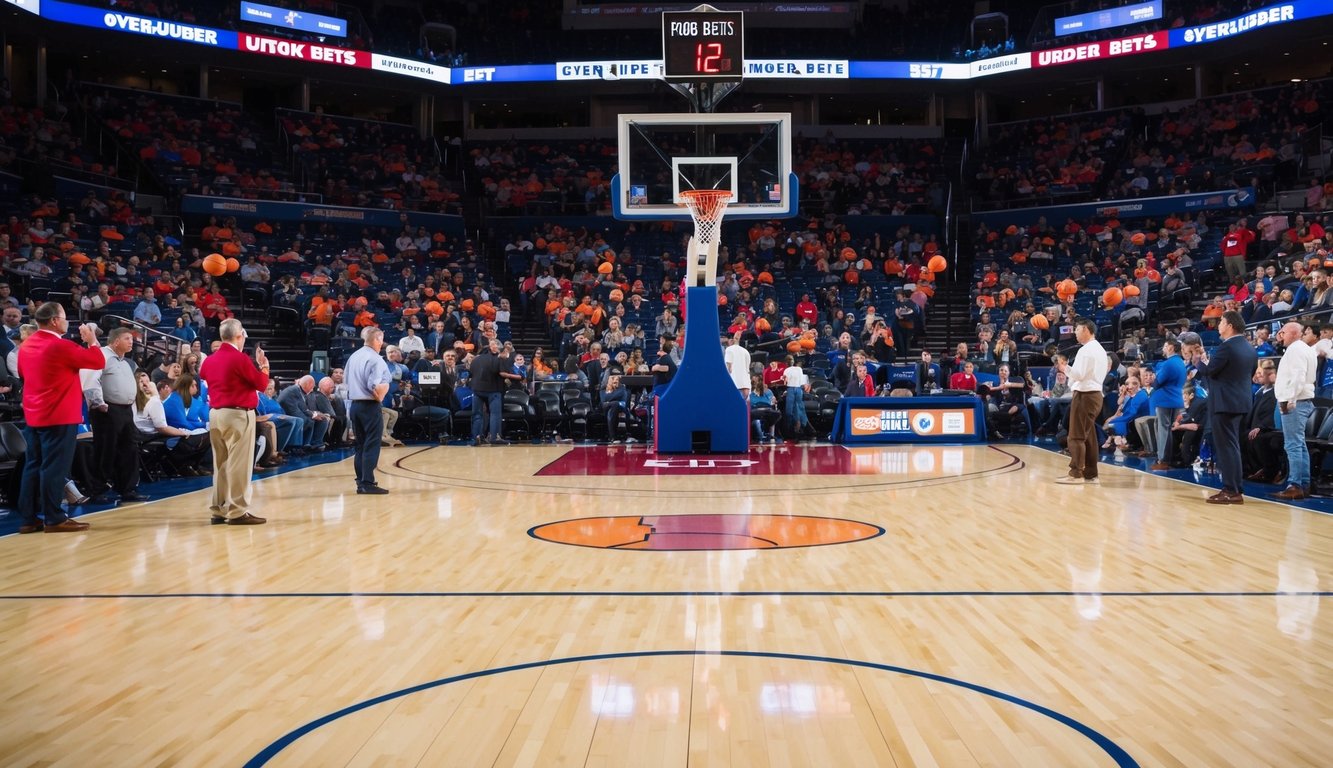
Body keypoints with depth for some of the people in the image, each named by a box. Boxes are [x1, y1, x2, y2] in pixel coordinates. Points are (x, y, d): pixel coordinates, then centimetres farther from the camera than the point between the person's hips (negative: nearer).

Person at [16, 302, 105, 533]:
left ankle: (29, 518, 14)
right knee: (55, 467, -4)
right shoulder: (61, 346, -16)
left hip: (33, 416, 8)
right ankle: (54, 518, 0)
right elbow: (99, 362, -12)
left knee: (33, 466, 10)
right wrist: (92, 340, 2)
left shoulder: (26, 346, 9)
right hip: (59, 416, -8)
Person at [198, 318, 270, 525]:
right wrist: (263, 366, 10)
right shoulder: (240, 358, -13)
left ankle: (219, 510, 16)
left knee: (220, 464, 12)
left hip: (215, 414, 8)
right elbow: (262, 384, -7)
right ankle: (237, 512, -4)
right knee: (239, 465, -5)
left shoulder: (210, 360, 9)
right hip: (238, 414, -8)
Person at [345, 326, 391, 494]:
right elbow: (375, 386, -23)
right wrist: (379, 396, -5)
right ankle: (367, 483, -6)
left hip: (354, 404, 8)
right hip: (370, 406, -8)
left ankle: (361, 482, 16)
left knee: (360, 445, 13)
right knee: (371, 445, -4)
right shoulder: (375, 359, -14)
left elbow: (345, 377, 14)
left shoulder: (353, 357, 10)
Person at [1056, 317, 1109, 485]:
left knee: (1077, 436, -8)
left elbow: (1079, 374, -19)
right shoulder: (1100, 350, 18)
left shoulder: (1086, 350, -14)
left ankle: (1076, 473, -8)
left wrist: (1065, 368, -5)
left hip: (1084, 395, -10)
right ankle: (1090, 474, 12)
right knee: (1088, 436, 11)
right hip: (1095, 394, 10)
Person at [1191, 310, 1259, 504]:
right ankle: (1233, 488, 19)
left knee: (1226, 446, -7)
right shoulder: (1250, 348, 12)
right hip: (1240, 401, 9)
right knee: (1231, 445, 15)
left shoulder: (1226, 347, -17)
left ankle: (1232, 491, -7)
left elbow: (1207, 371, -16)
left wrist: (1199, 360, 5)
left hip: (1224, 402, -9)